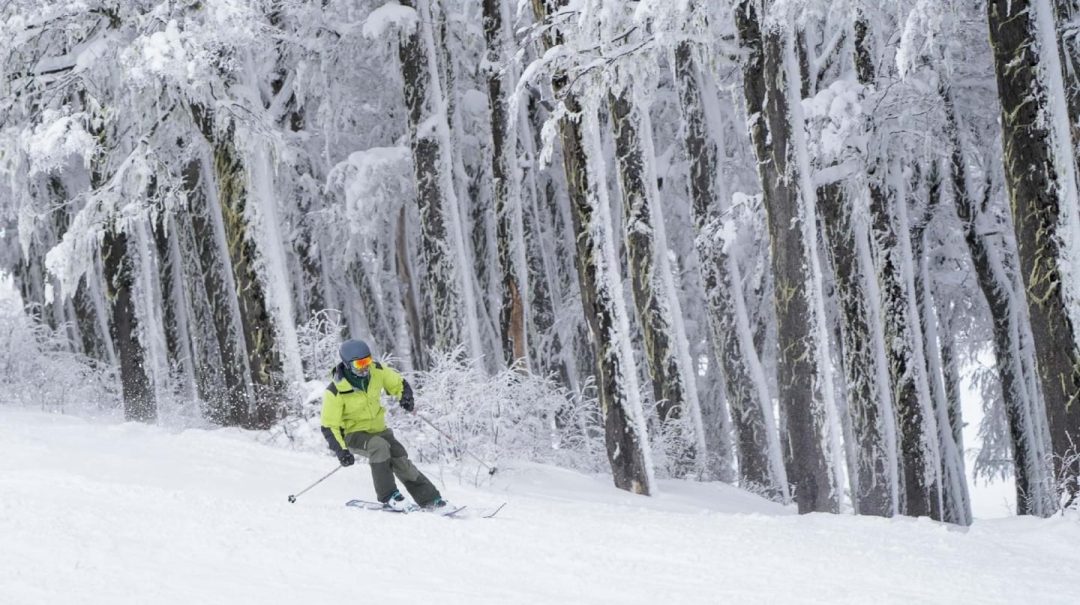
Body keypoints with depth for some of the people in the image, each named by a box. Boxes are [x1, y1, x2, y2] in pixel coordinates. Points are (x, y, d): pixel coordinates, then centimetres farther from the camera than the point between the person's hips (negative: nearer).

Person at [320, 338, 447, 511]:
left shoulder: (376, 372, -9)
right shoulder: (335, 392, -21)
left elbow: (399, 384, 7)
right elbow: (329, 427, -16)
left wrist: (406, 397, -15)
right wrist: (341, 450, -27)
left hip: (379, 430, 4)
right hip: (354, 435, -4)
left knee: (402, 463, -15)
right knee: (379, 445, -34)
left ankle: (429, 499, -10)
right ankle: (388, 496, -29)